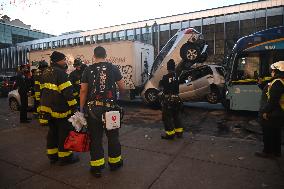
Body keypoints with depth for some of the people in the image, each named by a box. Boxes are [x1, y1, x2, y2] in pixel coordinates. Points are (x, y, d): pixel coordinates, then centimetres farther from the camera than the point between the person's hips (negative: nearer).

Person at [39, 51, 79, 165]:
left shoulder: (45, 72, 14)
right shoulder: (60, 72, -16)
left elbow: (43, 90, 20)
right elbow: (67, 91, -22)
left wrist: (44, 105, 26)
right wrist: (73, 105, -16)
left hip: (48, 108, 9)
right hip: (60, 109, -9)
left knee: (52, 131, 17)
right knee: (65, 132, 2)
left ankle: (52, 155, 27)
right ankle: (65, 156, 12)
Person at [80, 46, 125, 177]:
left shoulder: (88, 70, 1)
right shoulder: (113, 68, 0)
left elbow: (83, 90, 0)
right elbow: (122, 87, 3)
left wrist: (81, 108, 7)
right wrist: (117, 91, 26)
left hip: (93, 108, 0)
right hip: (110, 107, 0)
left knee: (95, 137, 9)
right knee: (113, 136, 14)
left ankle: (97, 166, 18)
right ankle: (114, 162, 28)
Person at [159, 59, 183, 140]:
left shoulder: (166, 77, -17)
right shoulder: (177, 76, -3)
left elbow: (161, 85, -2)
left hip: (168, 99, -6)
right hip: (176, 99, 6)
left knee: (167, 117, 5)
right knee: (176, 116, 19)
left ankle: (170, 133, 6)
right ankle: (179, 131, 27)